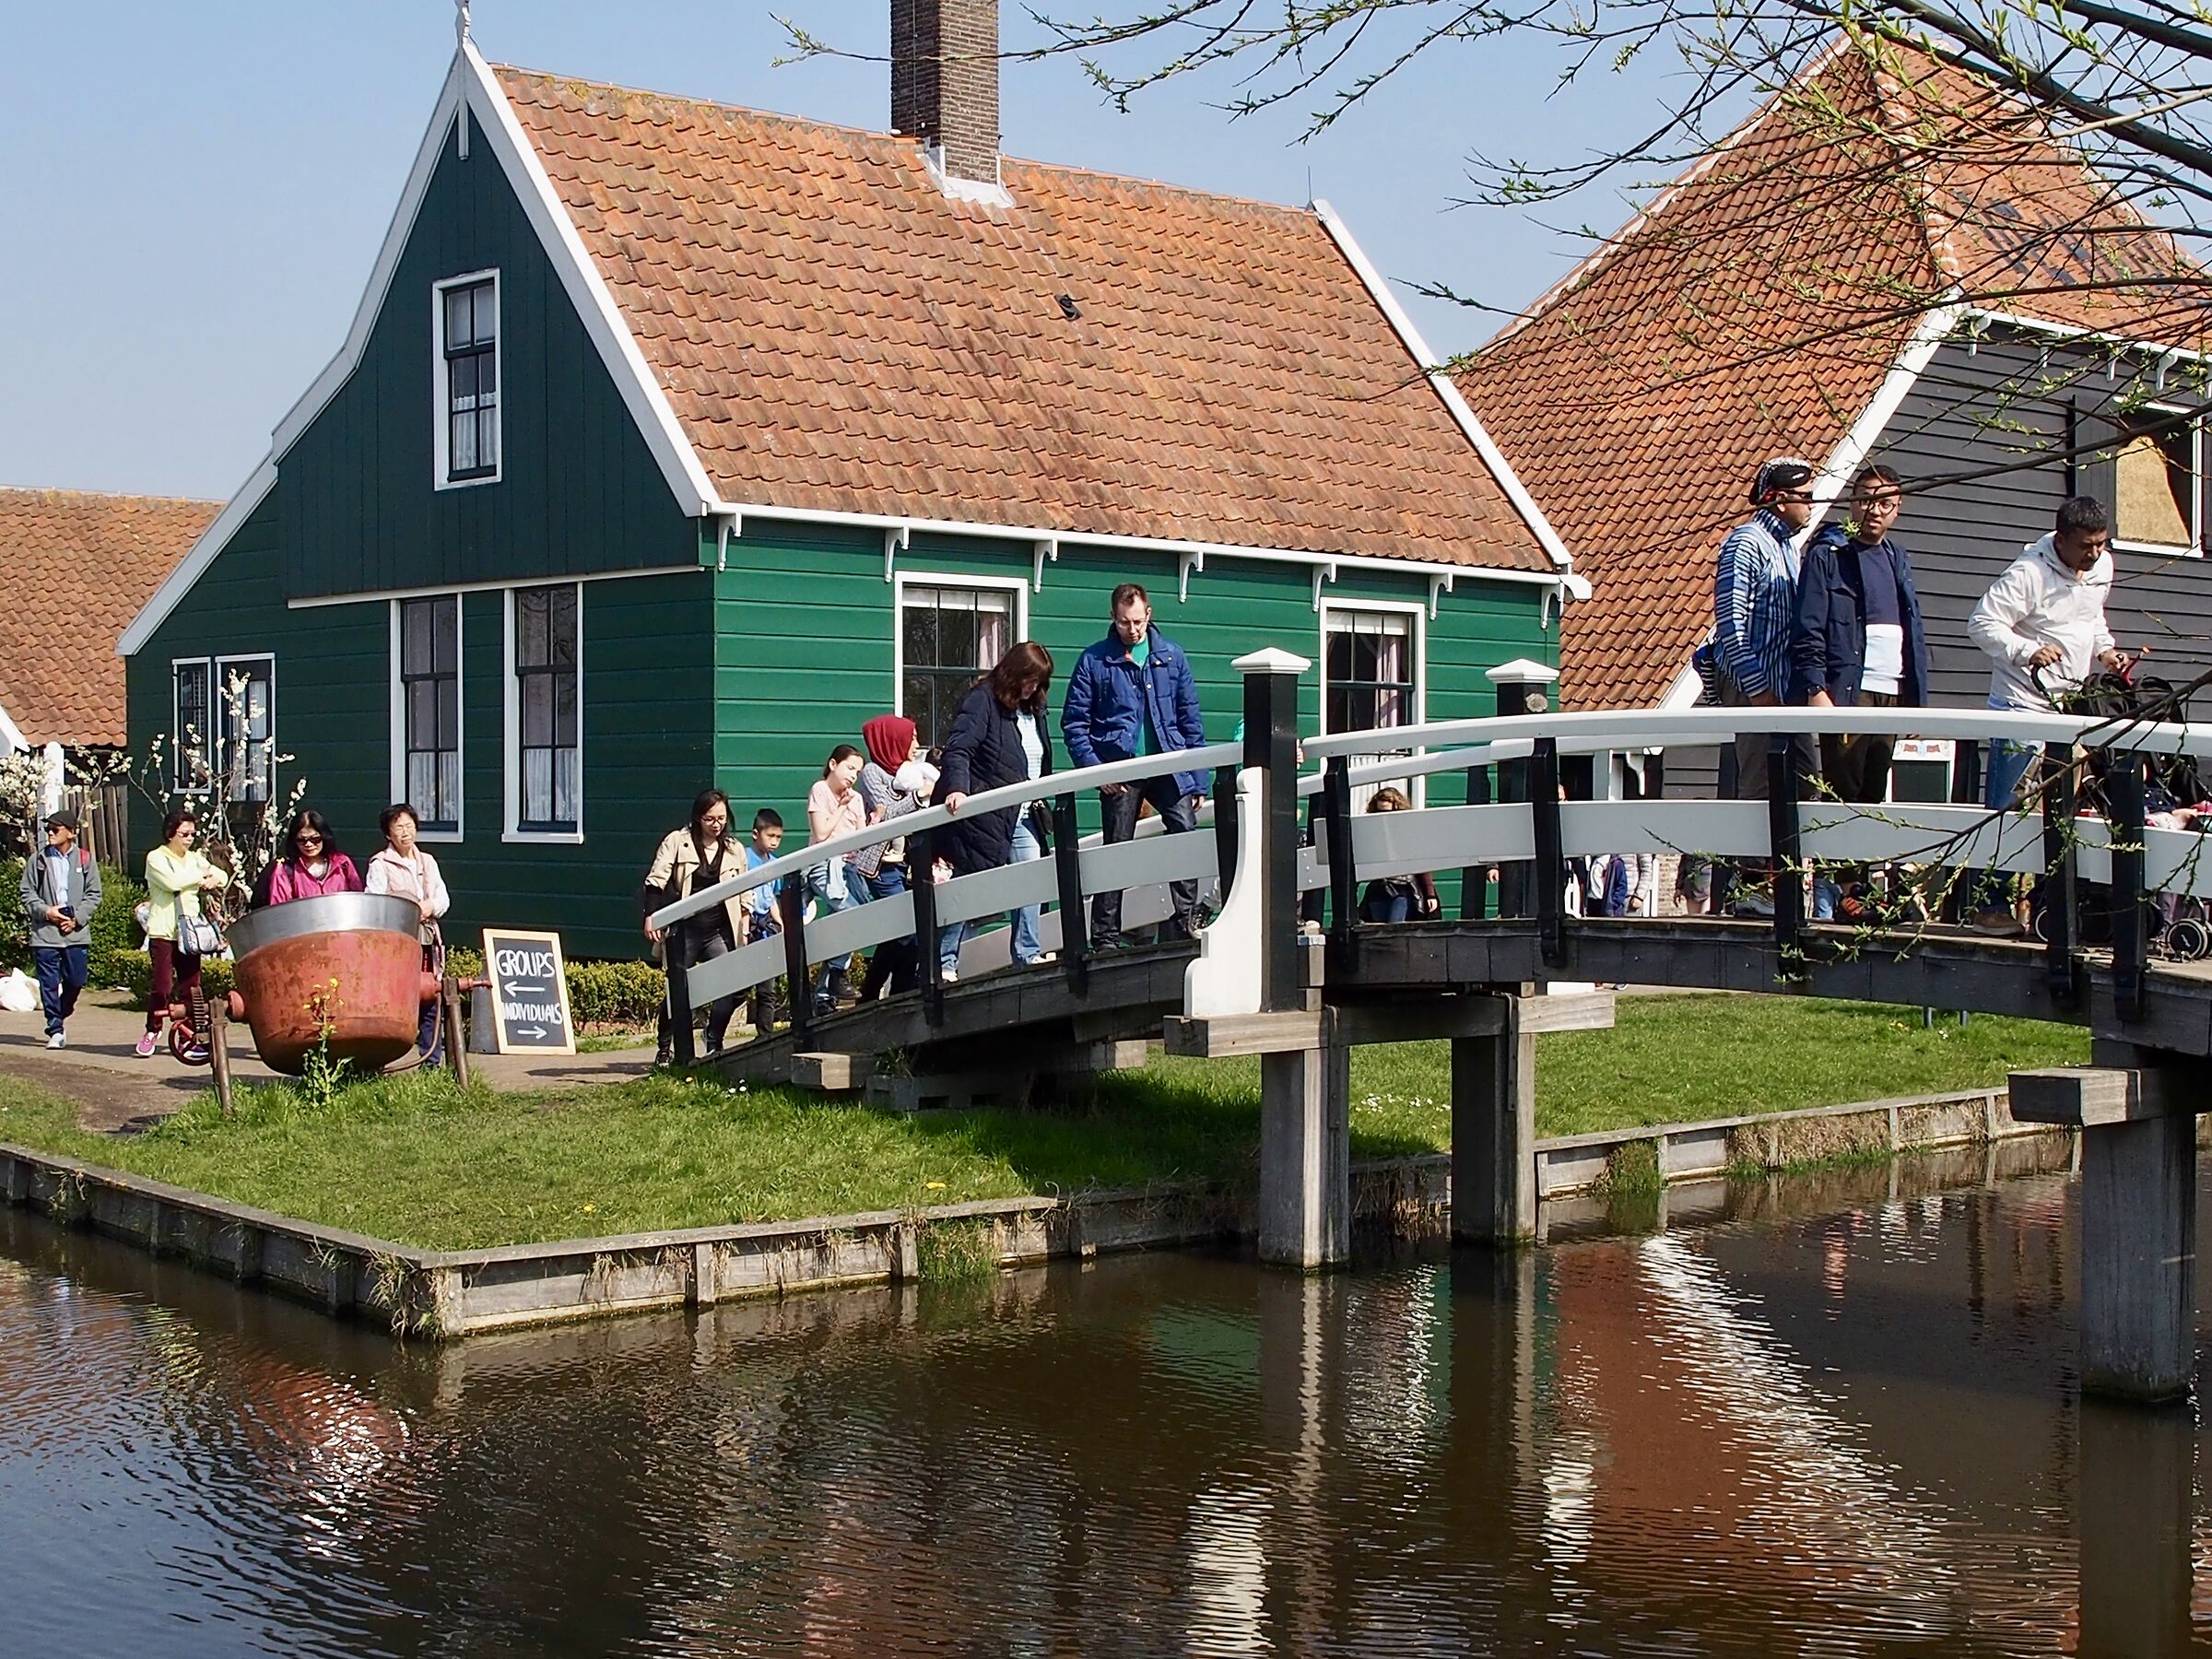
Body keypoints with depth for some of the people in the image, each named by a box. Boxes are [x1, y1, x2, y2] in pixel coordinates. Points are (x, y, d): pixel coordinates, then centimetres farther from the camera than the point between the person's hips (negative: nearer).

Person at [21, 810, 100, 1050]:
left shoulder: (85, 859, 4)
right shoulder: (38, 861, 3)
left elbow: (93, 894, 5)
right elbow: (28, 893, 5)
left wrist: (77, 918, -8)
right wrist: (46, 911, -11)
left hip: (77, 933, 1)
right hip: (45, 933, -1)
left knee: (75, 981, 5)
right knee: (49, 984, -1)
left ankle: (59, 1016, 31)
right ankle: (55, 1030, 6)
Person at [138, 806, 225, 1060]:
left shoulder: (195, 859, 17)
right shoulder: (156, 858, -2)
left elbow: (222, 876, 15)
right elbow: (172, 881, -18)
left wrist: (212, 880, -8)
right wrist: (201, 875, -5)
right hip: (163, 932, -5)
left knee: (190, 987, 1)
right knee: (162, 986, -7)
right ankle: (152, 1031, 11)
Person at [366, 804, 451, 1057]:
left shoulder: (427, 861, 20)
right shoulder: (380, 864, 4)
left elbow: (444, 898, 14)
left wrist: (430, 907, -8)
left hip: (427, 940, 5)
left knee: (431, 1004, 4)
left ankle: (431, 1062, 10)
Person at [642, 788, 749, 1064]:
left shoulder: (735, 850, 12)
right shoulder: (677, 842, 3)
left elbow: (744, 896, 16)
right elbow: (656, 881, -3)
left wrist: (743, 934, 9)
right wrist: (651, 916, -15)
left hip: (719, 932, 2)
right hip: (683, 930, -2)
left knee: (731, 985, -15)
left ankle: (714, 1045, -1)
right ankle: (664, 1047, 21)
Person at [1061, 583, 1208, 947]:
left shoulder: (1171, 656, 8)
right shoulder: (1095, 660, 2)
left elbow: (1190, 719, 9)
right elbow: (1074, 722, 1)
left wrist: (1197, 779, 4)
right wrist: (1094, 768, -11)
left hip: (1170, 766, 2)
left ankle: (1185, 927, -10)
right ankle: (1105, 940, 10)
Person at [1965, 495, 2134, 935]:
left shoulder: (2102, 567, 9)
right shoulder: (2030, 572, -16)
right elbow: (1982, 622, -19)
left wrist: (2105, 650, 8)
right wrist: (2027, 652, -32)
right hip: (2023, 705, -7)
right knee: (2007, 810, -6)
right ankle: (1989, 906, -3)